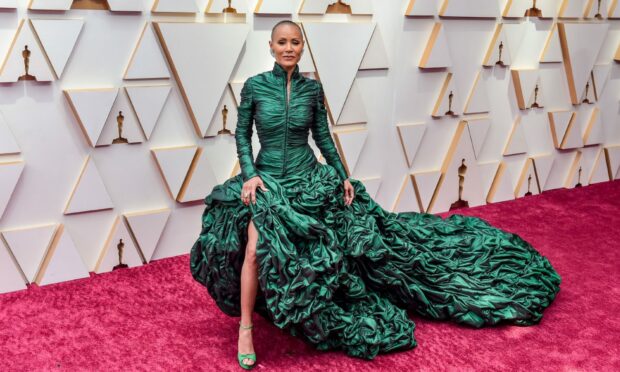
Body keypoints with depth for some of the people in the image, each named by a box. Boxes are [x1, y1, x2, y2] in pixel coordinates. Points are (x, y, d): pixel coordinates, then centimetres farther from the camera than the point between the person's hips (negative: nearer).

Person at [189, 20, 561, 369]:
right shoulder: (254, 85, -5)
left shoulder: (312, 87, 1)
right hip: (266, 179, -3)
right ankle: (245, 330, -9)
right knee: (256, 248, -24)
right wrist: (249, 174, -12)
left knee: (358, 231, 1)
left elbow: (323, 137, 8)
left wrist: (343, 176, 5)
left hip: (309, 177, 3)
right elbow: (242, 134, 1)